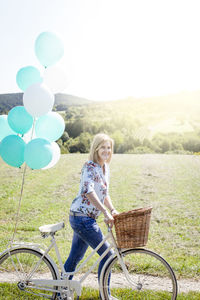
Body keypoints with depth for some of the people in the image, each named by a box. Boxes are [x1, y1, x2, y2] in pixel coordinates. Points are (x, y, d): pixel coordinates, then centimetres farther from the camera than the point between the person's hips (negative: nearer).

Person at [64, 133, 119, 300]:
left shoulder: (105, 168, 12)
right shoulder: (89, 167, -15)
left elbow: (104, 194, 19)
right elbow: (89, 192, -29)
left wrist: (113, 210, 4)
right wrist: (106, 213, -34)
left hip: (88, 218, 8)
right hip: (82, 218, -8)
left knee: (75, 257, 17)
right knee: (107, 254, -2)